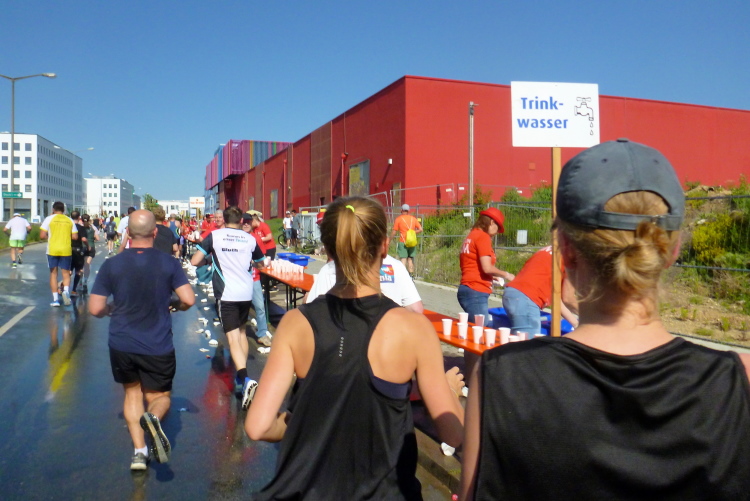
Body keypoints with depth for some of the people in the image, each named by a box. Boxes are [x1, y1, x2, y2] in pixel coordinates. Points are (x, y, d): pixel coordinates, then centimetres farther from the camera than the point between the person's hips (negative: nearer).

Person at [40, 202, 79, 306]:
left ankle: (55, 299, 6)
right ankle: (66, 290, -18)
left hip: (52, 250, -1)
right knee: (66, 273, 10)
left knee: (53, 273, 9)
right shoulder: (70, 220, 7)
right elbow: (75, 237, 4)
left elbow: (42, 235, -6)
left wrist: (48, 237, 14)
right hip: (66, 250, 1)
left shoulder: (49, 218, 0)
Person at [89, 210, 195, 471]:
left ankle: (139, 451, 14)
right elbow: (189, 300, -12)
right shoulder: (169, 263, -7)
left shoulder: (111, 265, -5)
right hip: (158, 347, -1)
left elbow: (95, 309, -5)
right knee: (160, 397, 14)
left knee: (132, 392, 22)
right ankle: (153, 418, -21)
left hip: (122, 344, 1)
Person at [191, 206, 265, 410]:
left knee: (233, 338, -6)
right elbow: (261, 263, 18)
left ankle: (245, 380, -25)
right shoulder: (249, 239, 5)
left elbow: (195, 261, -5)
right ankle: (241, 377, 27)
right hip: (246, 293, 4)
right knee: (241, 331, 22)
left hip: (226, 294, -3)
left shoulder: (214, 236, -2)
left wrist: (210, 260, 14)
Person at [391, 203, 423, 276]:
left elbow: (394, 232, -2)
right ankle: (411, 275, 12)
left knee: (403, 259, -4)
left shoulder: (398, 219, -1)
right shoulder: (413, 218, 8)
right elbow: (420, 229, 4)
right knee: (410, 259, 11)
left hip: (403, 242, -3)